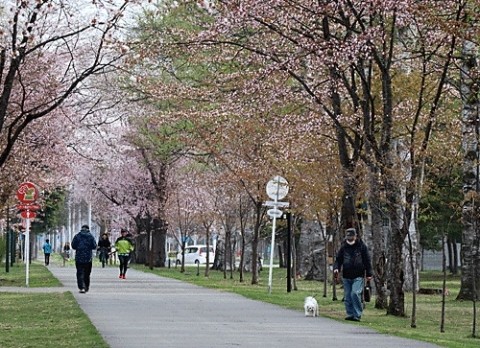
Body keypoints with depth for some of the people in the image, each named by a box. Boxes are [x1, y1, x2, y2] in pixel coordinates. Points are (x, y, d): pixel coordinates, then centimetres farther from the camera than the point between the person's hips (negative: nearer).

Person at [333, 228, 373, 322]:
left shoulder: (362, 246, 2)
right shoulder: (343, 247, 9)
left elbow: (367, 260, 5)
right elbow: (338, 259, 13)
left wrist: (369, 274, 2)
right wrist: (336, 268, -7)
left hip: (358, 276, -4)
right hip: (346, 276, 4)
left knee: (355, 294, -17)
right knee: (347, 296, 4)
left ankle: (357, 315, -10)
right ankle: (350, 314, 12)